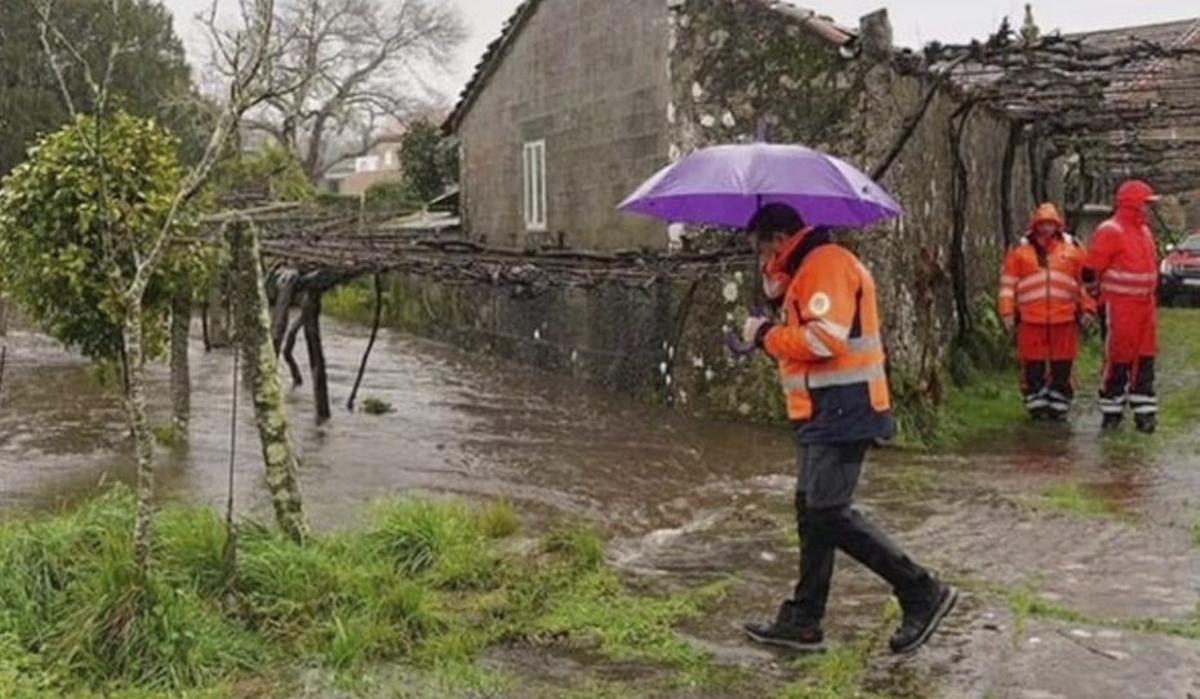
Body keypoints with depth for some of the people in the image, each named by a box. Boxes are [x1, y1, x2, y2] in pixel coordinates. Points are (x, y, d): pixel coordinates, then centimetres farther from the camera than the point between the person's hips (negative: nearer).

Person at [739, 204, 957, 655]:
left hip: (843, 410, -11)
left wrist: (767, 335, -12)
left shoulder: (827, 264, -12)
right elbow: (802, 335, 19)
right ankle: (803, 621, 19)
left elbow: (827, 338, -24)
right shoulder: (809, 270, 22)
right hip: (825, 412, 11)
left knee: (829, 514, -12)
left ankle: (923, 594, -3)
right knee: (812, 512, 12)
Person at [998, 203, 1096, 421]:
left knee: (1062, 366, 5)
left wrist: (1087, 309, 7)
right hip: (1031, 319, -1)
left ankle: (1059, 407, 16)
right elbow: (1008, 283, 6)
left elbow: (1086, 281, 12)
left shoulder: (1073, 248, 8)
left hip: (1064, 319, 1)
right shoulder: (1021, 250, 6)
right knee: (1033, 366, 2)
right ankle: (1036, 406, 14)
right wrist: (1008, 312, 1)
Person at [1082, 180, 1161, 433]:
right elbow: (1091, 270, -12)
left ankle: (1144, 412, 12)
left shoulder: (1144, 231, 16)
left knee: (1145, 360, 7)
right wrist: (1098, 297, -3)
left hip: (1145, 306, 8)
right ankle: (1111, 411, 8)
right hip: (1120, 306, -8)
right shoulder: (1110, 231, -12)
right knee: (1118, 360, -2)